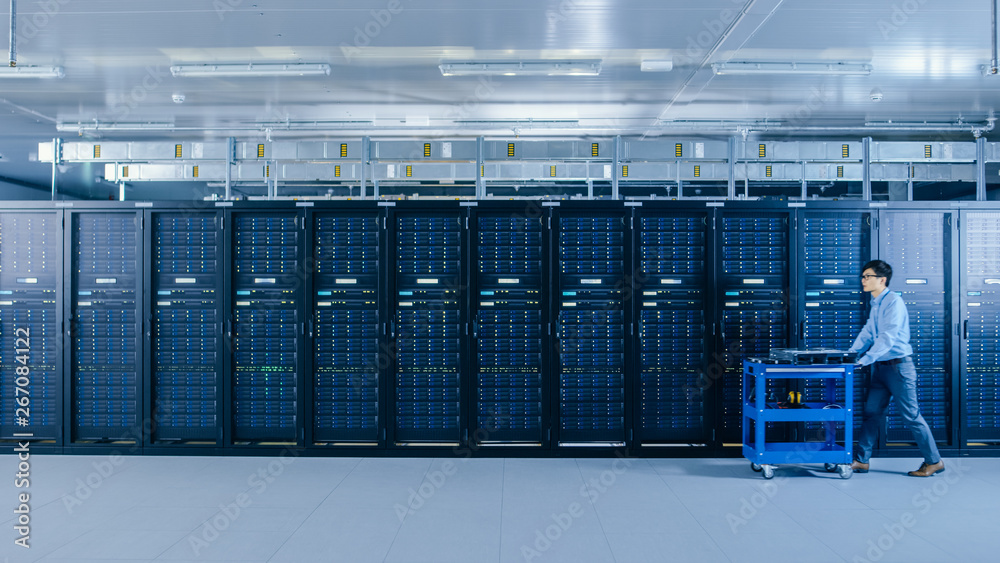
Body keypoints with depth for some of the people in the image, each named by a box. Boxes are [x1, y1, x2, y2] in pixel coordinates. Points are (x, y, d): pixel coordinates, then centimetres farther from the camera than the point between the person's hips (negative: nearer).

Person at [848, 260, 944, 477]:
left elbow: (888, 336, -23)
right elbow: (867, 333, 15)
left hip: (898, 366, -9)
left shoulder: (893, 302, -16)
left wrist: (866, 359, -29)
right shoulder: (875, 304, 13)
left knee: (911, 415, 0)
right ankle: (861, 460, 11)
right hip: (881, 367, 9)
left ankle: (934, 461, 13)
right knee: (871, 412, 7)